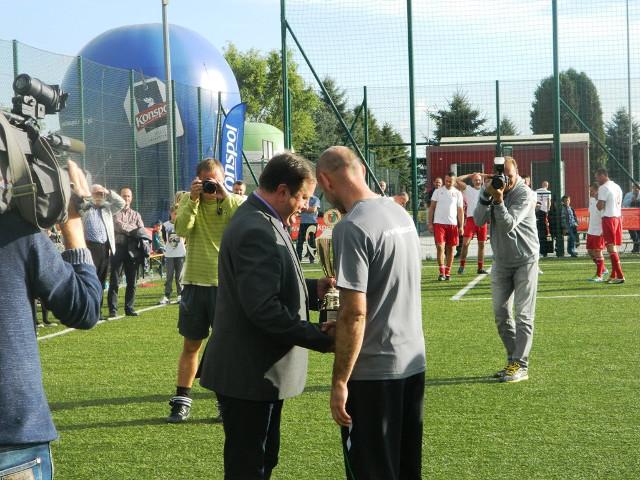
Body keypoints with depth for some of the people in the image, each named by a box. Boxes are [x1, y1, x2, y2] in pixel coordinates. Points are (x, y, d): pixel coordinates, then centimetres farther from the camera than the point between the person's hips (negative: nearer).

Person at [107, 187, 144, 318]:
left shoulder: (136, 215, 19)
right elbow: (119, 225, -10)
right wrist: (134, 230, -3)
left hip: (132, 249, 4)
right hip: (118, 248, -4)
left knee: (132, 281, 5)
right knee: (114, 281, -5)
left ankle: (129, 308, 11)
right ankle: (113, 309, -4)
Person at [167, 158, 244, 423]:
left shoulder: (234, 202, 1)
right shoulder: (189, 201, 5)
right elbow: (182, 229, -12)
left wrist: (225, 197, -20)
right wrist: (194, 199, -20)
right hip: (195, 282, 2)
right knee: (191, 345, 9)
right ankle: (182, 401, 17)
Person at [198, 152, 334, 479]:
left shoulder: (257, 221, 12)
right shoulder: (257, 231, -22)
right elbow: (264, 309, -28)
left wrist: (314, 290, 5)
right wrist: (321, 338, -20)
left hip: (255, 369, 10)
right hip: (252, 375, -10)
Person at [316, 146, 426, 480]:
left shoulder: (352, 228, -18)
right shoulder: (400, 213, 7)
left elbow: (354, 314, -20)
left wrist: (339, 382, -15)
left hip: (373, 369, -8)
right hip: (412, 361, 8)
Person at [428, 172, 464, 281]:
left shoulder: (457, 193, 7)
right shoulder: (438, 191, 5)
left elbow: (460, 210, 7)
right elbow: (432, 207, 6)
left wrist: (461, 226, 0)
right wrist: (430, 223, 0)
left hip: (453, 224, 2)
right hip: (439, 223, -1)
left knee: (450, 248, 5)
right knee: (440, 247, -11)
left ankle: (448, 272, 15)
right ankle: (441, 272, -8)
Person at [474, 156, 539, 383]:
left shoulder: (525, 194, -15)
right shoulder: (489, 189, 1)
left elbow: (508, 225, -24)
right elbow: (478, 220, -10)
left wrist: (499, 200, -35)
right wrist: (486, 196, -23)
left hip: (525, 261, -6)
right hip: (501, 261, 6)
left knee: (523, 315, -6)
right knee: (501, 314, 9)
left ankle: (521, 366, -6)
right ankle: (513, 360, 20)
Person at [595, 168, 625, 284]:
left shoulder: (603, 188, -12)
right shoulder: (617, 187, 15)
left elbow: (600, 206, -16)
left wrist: (598, 204, 2)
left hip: (608, 218, -9)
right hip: (618, 217, 9)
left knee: (611, 247, -7)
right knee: (614, 247, 15)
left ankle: (620, 276, -11)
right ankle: (613, 275, 21)